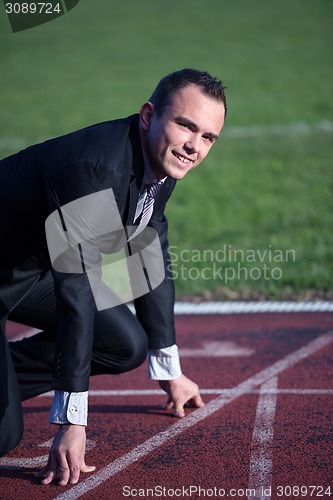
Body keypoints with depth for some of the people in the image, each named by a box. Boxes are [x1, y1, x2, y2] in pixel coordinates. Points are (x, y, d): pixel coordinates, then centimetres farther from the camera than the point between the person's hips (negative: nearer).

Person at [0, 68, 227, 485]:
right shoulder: (95, 167, -34)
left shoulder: (160, 162, -5)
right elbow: (77, 293, -36)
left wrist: (170, 372, 18)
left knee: (127, 346, 3)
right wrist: (72, 422, -36)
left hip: (34, 272, 9)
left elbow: (151, 263, 10)